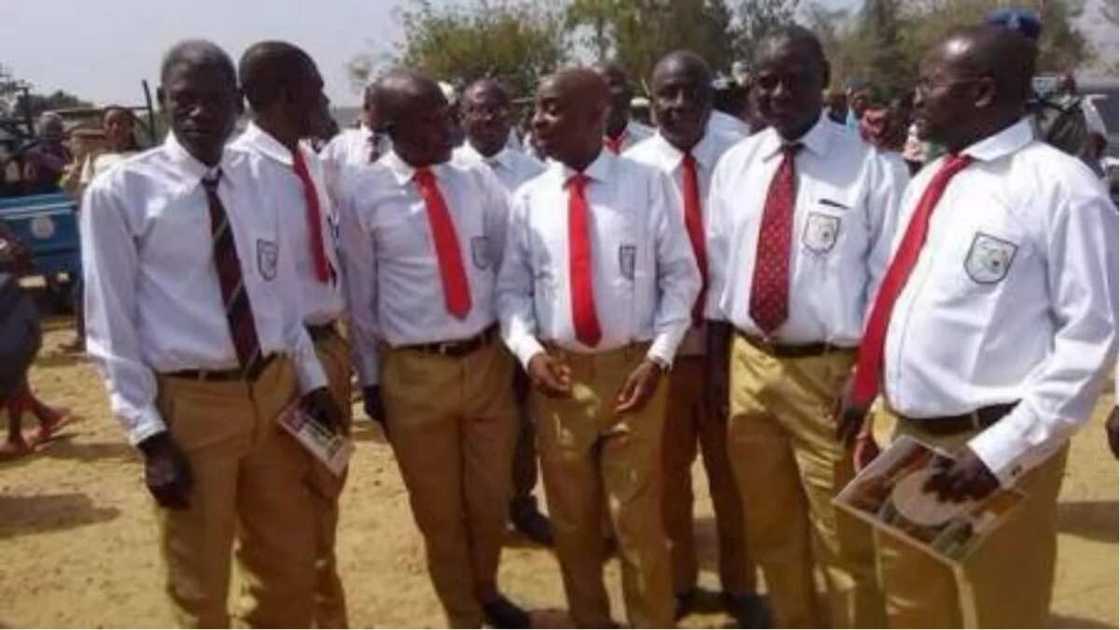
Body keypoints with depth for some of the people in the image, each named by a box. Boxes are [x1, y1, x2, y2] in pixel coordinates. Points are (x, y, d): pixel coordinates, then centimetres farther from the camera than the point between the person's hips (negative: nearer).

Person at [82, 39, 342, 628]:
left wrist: (313, 382, 9)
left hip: (274, 389, 5)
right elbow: (111, 324, -9)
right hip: (188, 402, -4)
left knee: (288, 565, 21)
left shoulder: (257, 180, 4)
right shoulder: (119, 192, -9)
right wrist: (149, 433, -12)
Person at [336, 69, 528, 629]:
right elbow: (361, 291, -2)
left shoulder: (479, 180, -1)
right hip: (414, 371, -2)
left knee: (491, 500, 18)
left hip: (489, 360, 2)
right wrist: (370, 377, 2)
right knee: (438, 510, 14)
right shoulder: (363, 192, -9)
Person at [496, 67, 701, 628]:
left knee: (638, 518, 9)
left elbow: (681, 276, 0)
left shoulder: (647, 184, -3)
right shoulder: (528, 198, 2)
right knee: (572, 518, 15)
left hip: (633, 369, -2)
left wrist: (659, 355, -9)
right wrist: (528, 350, -10)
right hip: (557, 374, 2)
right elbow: (512, 287, 6)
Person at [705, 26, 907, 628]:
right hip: (747, 363, 5)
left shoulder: (871, 167, -10)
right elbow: (719, 270, 9)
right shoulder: (734, 165, 5)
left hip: (832, 370, -5)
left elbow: (887, 282, -9)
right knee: (768, 525, 21)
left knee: (844, 536, 11)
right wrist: (717, 362, 8)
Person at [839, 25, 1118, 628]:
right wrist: (865, 381, 9)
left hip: (994, 450, -7)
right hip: (910, 437, 7)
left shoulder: (1060, 187, -14)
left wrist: (1002, 449, -19)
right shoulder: (926, 182, 10)